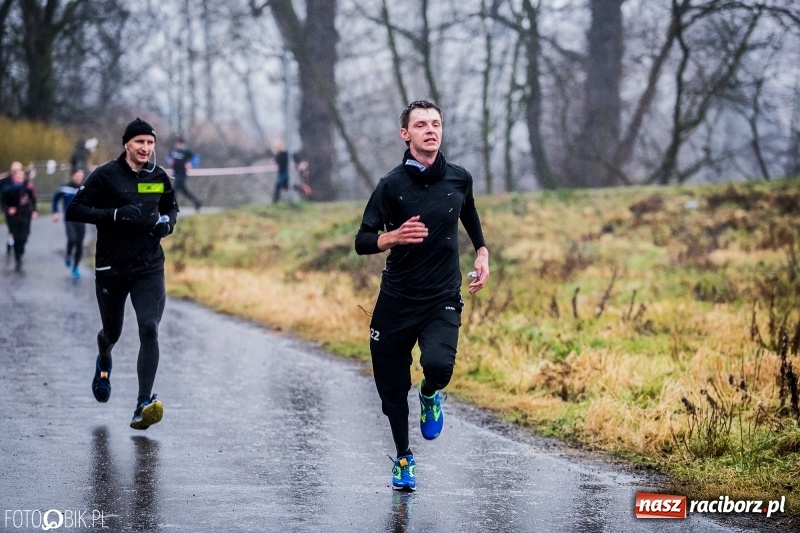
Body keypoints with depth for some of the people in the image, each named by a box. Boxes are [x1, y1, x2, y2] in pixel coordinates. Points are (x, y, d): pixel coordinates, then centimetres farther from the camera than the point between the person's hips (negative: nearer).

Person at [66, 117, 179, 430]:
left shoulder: (159, 177, 5)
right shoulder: (106, 175, -7)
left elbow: (171, 207, 23)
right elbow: (74, 210, -11)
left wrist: (168, 221, 0)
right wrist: (115, 214, -23)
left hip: (149, 267, 1)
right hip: (111, 268, -1)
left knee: (149, 329, -17)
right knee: (112, 332, 14)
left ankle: (144, 405, -20)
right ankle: (103, 363, 53)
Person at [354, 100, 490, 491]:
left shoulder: (459, 179, 2)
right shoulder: (392, 184, -7)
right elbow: (362, 242, -9)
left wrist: (482, 255, 17)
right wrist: (394, 237, -27)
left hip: (443, 299, 0)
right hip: (396, 300, 0)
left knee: (438, 364, -26)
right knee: (392, 386, 6)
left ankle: (429, 395, 11)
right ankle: (403, 457, 29)